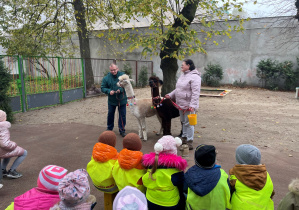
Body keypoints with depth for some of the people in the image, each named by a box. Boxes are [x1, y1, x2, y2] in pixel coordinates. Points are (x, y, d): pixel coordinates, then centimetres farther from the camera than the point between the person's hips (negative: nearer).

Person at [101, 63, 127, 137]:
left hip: (122, 100, -1)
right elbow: (103, 88, -3)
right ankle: (109, 129, 34)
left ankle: (122, 130, 22)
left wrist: (120, 90, -24)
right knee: (110, 115, 14)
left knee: (122, 115, 6)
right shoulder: (106, 78, -6)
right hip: (111, 100, 1)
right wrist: (109, 91, -22)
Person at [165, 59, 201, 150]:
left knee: (188, 123, -2)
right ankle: (184, 138, 35)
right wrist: (170, 95, 17)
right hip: (181, 104, 9)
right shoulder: (183, 75, 14)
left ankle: (190, 142, 9)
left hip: (188, 105, -9)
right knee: (183, 122, 20)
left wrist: (192, 105, -29)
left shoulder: (194, 77, -16)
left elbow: (195, 92, -24)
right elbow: (178, 89, 23)